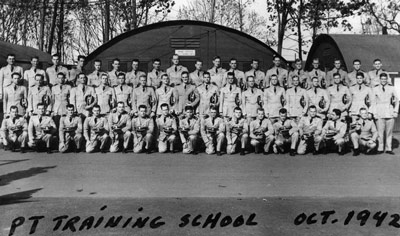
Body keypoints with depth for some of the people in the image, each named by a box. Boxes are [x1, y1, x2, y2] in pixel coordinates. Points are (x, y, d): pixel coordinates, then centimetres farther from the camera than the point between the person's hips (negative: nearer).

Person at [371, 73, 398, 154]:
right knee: (380, 132, -4)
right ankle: (380, 148, 4)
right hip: (380, 114, -1)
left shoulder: (391, 88, 8)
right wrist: (374, 113, 1)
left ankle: (388, 148, 9)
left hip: (390, 113, 1)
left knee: (389, 132, 2)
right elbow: (373, 102, 7)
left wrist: (396, 111, 5)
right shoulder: (375, 89, 6)